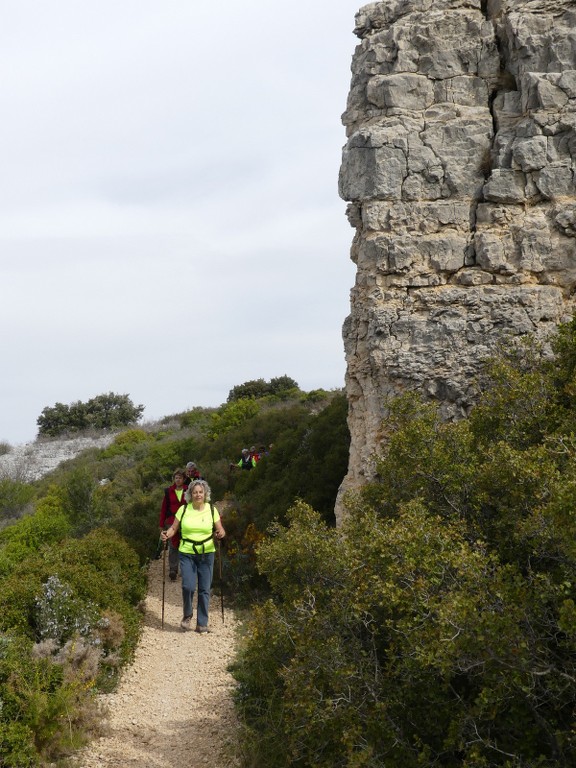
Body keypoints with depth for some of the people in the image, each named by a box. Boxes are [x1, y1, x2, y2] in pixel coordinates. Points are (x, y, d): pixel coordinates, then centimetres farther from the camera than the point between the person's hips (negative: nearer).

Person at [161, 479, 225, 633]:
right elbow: (174, 528, 3)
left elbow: (220, 530, 3)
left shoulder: (211, 509, -1)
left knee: (204, 589, 1)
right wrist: (167, 535, -18)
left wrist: (221, 533, -20)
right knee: (188, 586, -13)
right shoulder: (184, 509, -2)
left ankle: (202, 624, 12)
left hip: (206, 553, 1)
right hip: (187, 553, -1)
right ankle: (187, 615, 14)